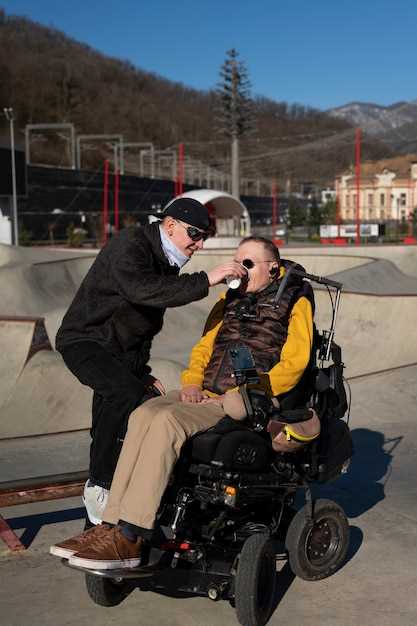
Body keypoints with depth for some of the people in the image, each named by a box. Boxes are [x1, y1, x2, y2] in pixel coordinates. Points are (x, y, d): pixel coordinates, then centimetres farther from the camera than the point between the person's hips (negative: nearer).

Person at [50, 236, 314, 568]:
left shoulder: (295, 301, 4)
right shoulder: (230, 299, 24)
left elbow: (293, 364, -6)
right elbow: (204, 346, 24)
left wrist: (246, 393, -15)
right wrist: (192, 382, 3)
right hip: (207, 393, 6)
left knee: (167, 420, -30)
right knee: (144, 414, -23)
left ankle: (128, 537, -31)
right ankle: (113, 524, -29)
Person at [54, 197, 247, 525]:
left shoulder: (167, 260, 11)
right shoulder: (128, 246, -17)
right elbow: (142, 290, -38)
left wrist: (143, 371, 11)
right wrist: (205, 280, -39)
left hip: (124, 349, 9)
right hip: (87, 340, -9)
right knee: (126, 395, -32)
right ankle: (99, 486, -18)